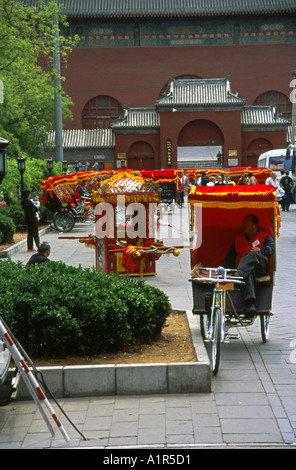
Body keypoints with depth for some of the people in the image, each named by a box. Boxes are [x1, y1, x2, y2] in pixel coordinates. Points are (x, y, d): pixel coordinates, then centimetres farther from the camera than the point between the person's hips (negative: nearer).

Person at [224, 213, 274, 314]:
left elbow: (271, 247, 3)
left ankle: (238, 275, -58)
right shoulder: (238, 240, 34)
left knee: (252, 254, -35)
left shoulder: (264, 237, 24)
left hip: (262, 266, -1)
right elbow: (230, 258, 27)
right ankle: (250, 303, -57)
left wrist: (260, 250, -16)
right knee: (249, 272, -39)